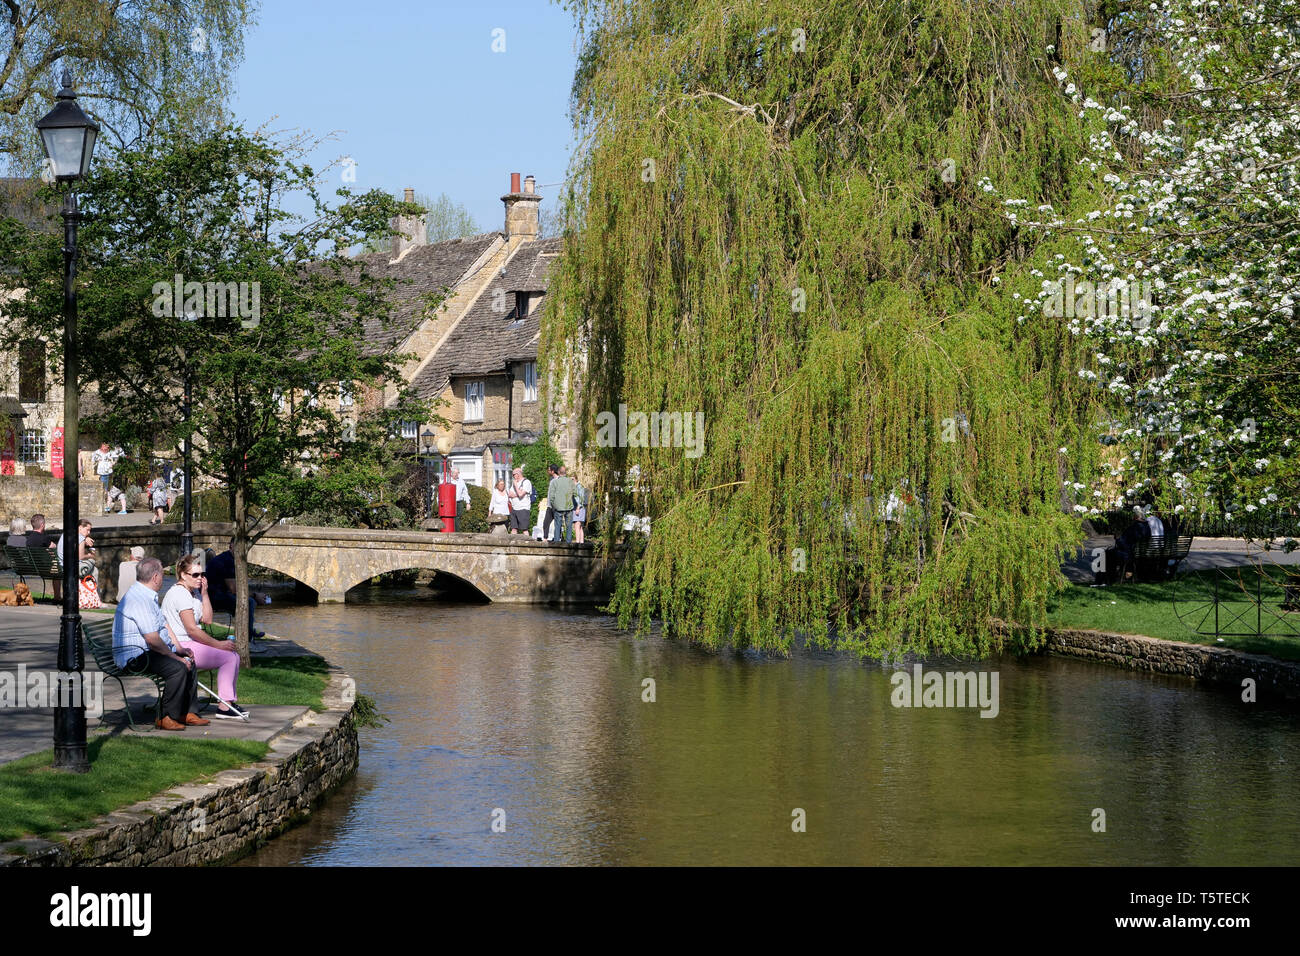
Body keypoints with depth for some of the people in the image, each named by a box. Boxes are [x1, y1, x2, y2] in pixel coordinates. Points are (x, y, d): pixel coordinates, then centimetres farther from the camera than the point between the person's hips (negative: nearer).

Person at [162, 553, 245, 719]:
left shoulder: (194, 592, 15)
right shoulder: (179, 594, -17)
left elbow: (207, 619, 12)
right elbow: (192, 629, -20)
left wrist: (204, 592, 4)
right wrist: (218, 644, -15)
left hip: (191, 645, 10)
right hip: (182, 648, -10)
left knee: (234, 656, 6)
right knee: (228, 658, -16)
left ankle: (229, 702, 7)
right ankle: (223, 708, -13)